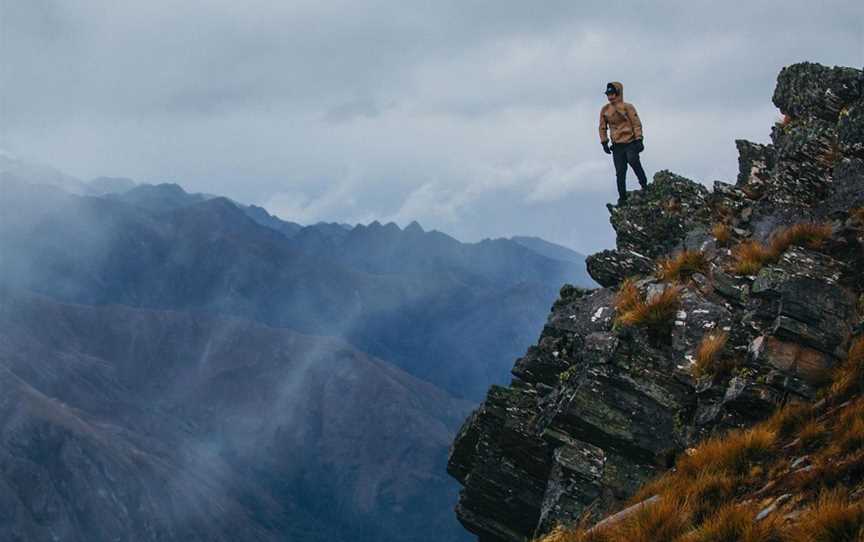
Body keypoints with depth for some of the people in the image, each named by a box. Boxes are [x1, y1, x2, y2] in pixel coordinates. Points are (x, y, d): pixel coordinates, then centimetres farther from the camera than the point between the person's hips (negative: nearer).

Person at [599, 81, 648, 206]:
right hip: (617, 146, 4)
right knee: (620, 172, 0)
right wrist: (604, 143, 8)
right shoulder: (605, 110, 9)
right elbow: (603, 127, 16)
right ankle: (622, 198, 4)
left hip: (630, 143, -4)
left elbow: (636, 123, -4)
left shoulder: (627, 107, -3)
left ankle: (644, 185, -2)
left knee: (634, 162, -22)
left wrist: (638, 140, -10)